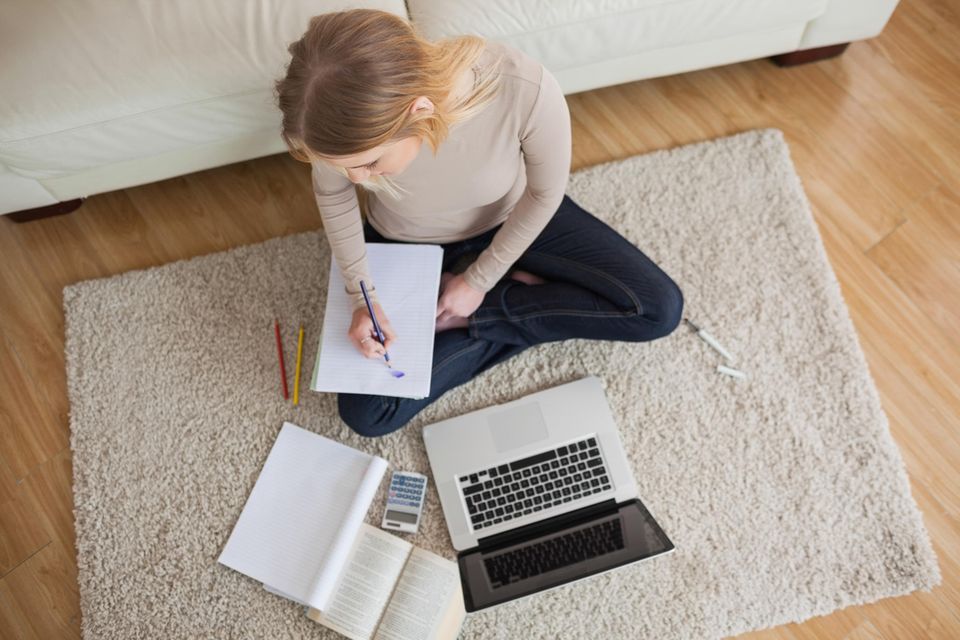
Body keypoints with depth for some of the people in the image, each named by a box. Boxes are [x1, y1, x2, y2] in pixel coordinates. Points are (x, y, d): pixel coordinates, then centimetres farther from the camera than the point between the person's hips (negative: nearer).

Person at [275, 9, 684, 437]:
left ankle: (469, 317, -4)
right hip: (404, 245, 1)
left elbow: (545, 193, -18)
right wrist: (362, 295, -16)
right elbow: (332, 194, -9)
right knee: (366, 415, -11)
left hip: (511, 220, 0)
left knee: (658, 309, -11)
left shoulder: (526, 90, -39)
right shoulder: (348, 118, -33)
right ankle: (526, 305, 0)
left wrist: (479, 280, -13)